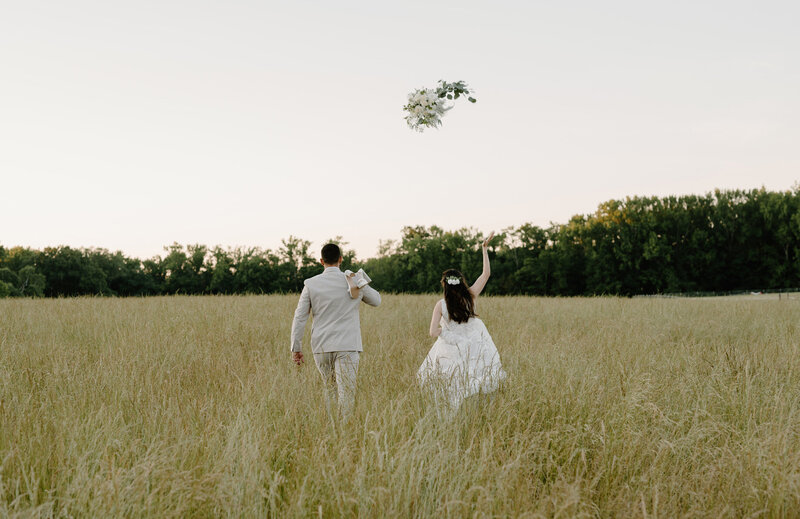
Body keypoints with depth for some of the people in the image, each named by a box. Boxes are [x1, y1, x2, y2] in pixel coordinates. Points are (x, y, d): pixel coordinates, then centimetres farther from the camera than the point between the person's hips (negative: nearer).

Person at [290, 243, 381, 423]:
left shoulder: (311, 284, 1)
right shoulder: (355, 281, 0)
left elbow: (300, 317, 0)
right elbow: (376, 300, 18)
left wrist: (296, 348, 4)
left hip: (321, 347, 2)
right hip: (347, 347, -2)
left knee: (330, 389, 16)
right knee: (346, 391, -7)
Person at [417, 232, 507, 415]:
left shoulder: (441, 305, -18)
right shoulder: (470, 297, -14)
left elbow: (434, 333, -20)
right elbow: (486, 273, -6)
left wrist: (444, 329, 1)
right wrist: (485, 249, -2)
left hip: (452, 349, -1)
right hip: (474, 344, 1)